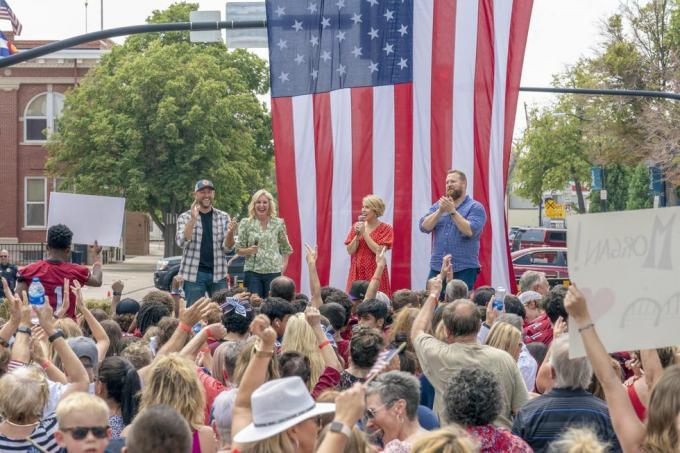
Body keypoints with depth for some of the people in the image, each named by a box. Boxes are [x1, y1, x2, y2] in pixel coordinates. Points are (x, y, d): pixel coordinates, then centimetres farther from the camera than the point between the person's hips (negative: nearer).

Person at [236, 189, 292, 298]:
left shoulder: (278, 223, 6)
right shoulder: (246, 223, 4)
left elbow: (286, 248, 13)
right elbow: (239, 250, 5)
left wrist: (284, 265, 1)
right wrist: (249, 250, -15)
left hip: (274, 271, 1)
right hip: (252, 272, -1)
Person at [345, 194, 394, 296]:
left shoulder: (385, 229, -1)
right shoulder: (356, 226, 10)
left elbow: (378, 251, -12)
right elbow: (350, 251, 5)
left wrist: (364, 233, -12)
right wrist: (358, 235, -9)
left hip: (375, 273, -3)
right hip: (357, 272, 3)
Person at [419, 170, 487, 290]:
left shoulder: (475, 207, 1)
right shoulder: (438, 206, 15)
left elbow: (470, 231, -15)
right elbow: (424, 227, 2)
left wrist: (452, 211, -18)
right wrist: (440, 211, -11)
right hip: (437, 268, 4)